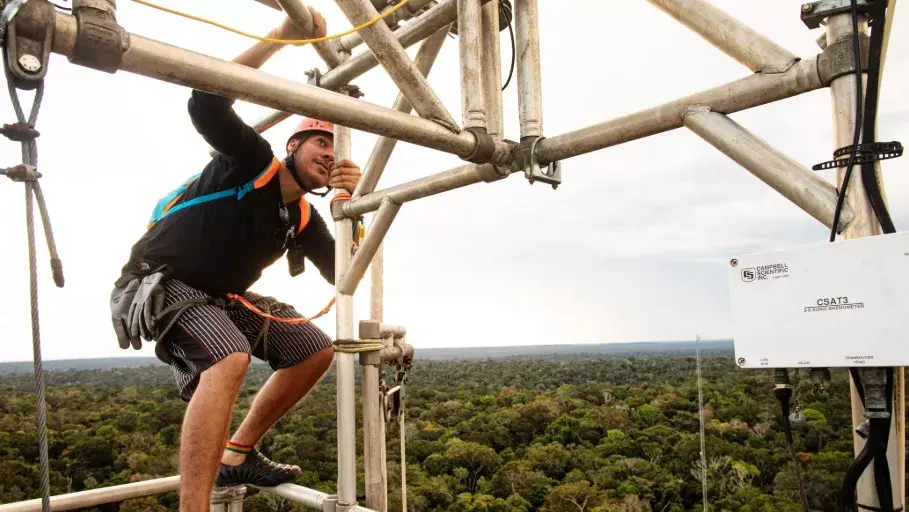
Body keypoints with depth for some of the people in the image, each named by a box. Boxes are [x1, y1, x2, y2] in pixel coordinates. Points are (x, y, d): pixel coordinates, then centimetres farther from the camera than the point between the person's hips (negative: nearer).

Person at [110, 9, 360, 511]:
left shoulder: (304, 219, 4)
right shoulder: (252, 160, -14)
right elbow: (205, 103, -31)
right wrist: (283, 35, -32)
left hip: (219, 296, 8)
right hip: (161, 283, -8)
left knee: (316, 350, 7)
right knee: (230, 358, -36)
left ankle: (237, 455, 18)